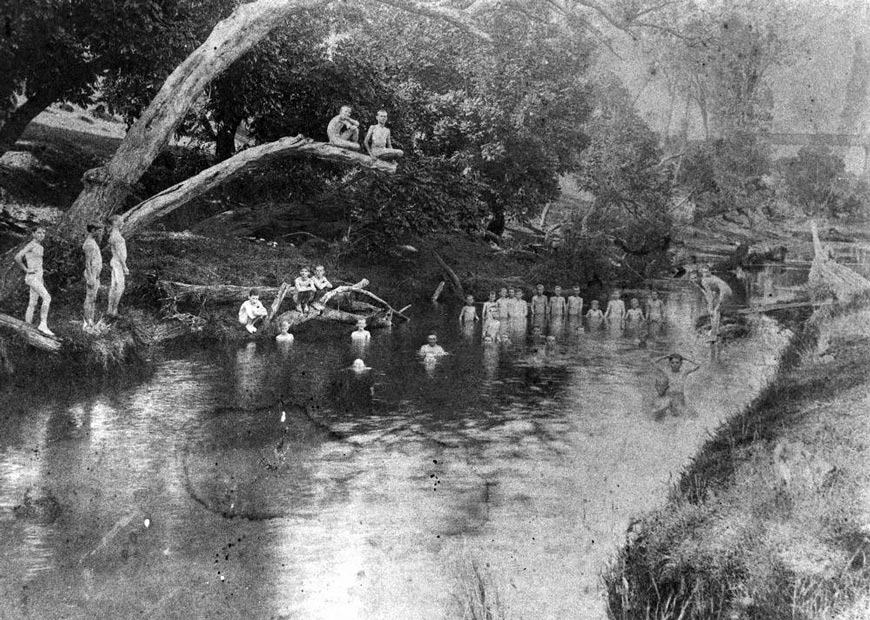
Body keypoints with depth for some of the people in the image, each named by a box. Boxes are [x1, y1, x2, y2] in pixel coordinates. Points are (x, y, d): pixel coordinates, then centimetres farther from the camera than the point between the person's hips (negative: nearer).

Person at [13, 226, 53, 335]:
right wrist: (26, 270, -15)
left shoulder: (41, 247, 16)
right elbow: (17, 258, -22)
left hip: (39, 278, 9)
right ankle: (43, 324, -22)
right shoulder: (31, 245, -11)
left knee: (32, 304, 9)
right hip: (32, 277, -9)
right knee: (47, 298, -21)